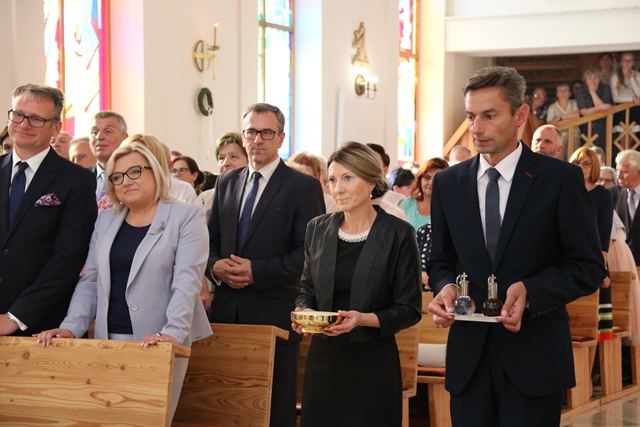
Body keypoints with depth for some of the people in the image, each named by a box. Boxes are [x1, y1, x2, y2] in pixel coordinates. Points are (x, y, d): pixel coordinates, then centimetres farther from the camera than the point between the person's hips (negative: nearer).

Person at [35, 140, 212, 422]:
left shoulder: (186, 217, -3)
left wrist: (173, 333, -26)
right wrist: (71, 327, -2)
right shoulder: (106, 221, 14)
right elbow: (90, 282, 13)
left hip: (158, 345, -5)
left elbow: (186, 282, -13)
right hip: (108, 341, 5)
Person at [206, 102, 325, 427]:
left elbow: (308, 251, -9)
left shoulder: (303, 186, -3)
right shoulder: (227, 182, 14)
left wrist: (257, 271, -16)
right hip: (227, 308, 5)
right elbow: (211, 240, 17)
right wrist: (215, 265, -6)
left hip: (274, 310, -4)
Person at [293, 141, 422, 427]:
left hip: (373, 362, -4)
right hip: (323, 358, 4)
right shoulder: (318, 228, 6)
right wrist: (304, 312, -7)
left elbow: (410, 309, -6)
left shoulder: (398, 234, -7)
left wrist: (363, 319, -20)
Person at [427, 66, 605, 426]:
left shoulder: (561, 179, -4)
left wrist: (530, 291, -19)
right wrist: (446, 286, -7)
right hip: (468, 355, 3)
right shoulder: (448, 184, 8)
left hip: (535, 355, -3)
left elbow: (589, 268, -3)